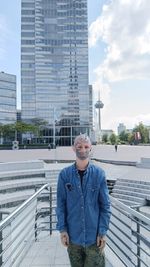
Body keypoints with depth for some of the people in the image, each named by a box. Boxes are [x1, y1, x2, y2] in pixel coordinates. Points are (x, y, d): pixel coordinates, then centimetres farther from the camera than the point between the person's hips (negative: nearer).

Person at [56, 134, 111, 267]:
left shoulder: (99, 173, -8)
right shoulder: (64, 174, -6)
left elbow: (105, 205, -4)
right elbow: (61, 204, -1)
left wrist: (103, 231, -6)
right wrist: (62, 229, -4)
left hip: (94, 235, -1)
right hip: (73, 235, 1)